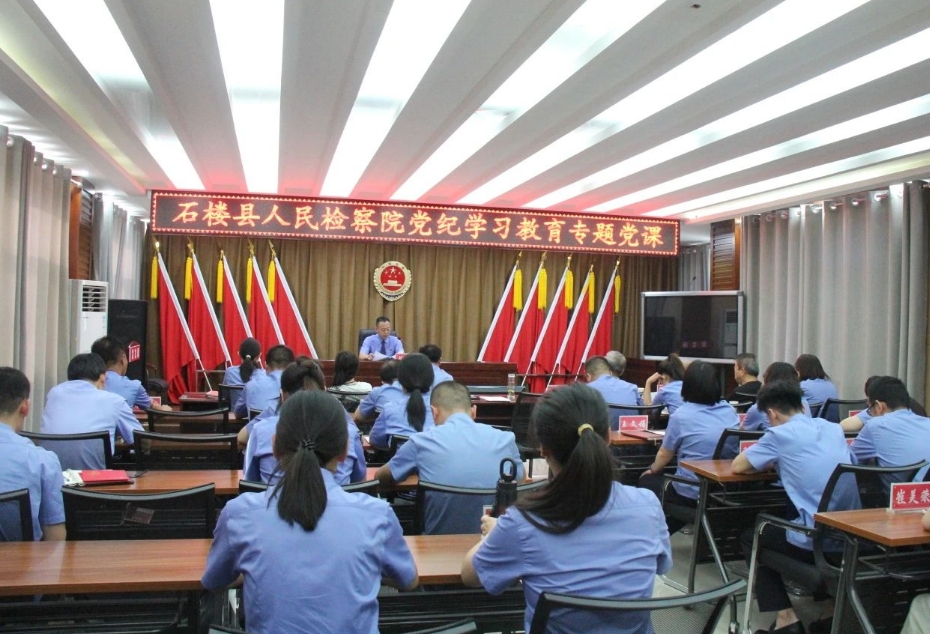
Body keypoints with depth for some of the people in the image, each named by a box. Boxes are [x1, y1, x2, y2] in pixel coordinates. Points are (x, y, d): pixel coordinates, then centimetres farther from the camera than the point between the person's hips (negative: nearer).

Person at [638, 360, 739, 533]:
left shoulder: (681, 415, -13)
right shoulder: (730, 411, 2)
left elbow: (664, 455, -1)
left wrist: (652, 470, 20)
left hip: (690, 495, -5)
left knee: (647, 480, 20)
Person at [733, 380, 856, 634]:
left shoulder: (779, 434, -8)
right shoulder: (834, 429, 12)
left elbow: (737, 466, -1)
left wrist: (770, 462, 15)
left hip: (817, 541, -7)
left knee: (750, 536, 20)